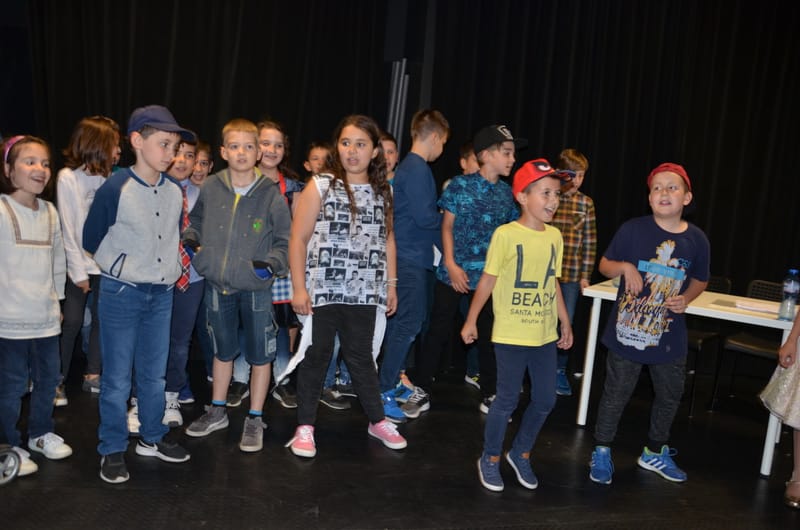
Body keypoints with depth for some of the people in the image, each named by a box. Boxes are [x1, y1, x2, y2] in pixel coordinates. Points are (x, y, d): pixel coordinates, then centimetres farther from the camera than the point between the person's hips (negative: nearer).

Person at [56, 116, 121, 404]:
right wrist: (78, 271, -10)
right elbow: (67, 229, -9)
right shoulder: (68, 177, -8)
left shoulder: (106, 177, 5)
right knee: (71, 323, 1)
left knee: (102, 319, 9)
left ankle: (92, 375, 24)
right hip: (79, 266, -4)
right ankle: (58, 382, 16)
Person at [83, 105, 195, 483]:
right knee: (118, 377, 5)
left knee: (155, 373, 15)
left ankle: (152, 438, 31)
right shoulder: (115, 189, -14)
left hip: (162, 294, 5)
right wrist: (119, 271, 6)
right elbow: (90, 242, -2)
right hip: (121, 294, -5)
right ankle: (112, 450, 20)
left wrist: (172, 269, 11)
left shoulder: (175, 192, 1)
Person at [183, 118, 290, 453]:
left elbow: (285, 240, -3)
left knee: (260, 354, 7)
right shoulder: (210, 188, -2)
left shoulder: (270, 193, -9)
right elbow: (196, 220, 17)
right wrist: (191, 238, -3)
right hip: (217, 285, 3)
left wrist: (273, 263, -20)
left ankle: (255, 419, 25)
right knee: (223, 350, 20)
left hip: (256, 288, -3)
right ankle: (217, 412, 38)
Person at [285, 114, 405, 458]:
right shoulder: (321, 185, -3)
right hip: (322, 290, -2)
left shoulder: (384, 191, 7)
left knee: (361, 357, 13)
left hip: (365, 292, 2)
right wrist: (298, 288, -10)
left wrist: (391, 284, 11)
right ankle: (305, 426, 21)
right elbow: (298, 239, -5)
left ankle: (377, 421, 28)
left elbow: (388, 240, 13)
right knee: (316, 356, 8)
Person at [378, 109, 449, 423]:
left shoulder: (411, 166, 16)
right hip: (411, 258, -10)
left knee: (404, 323, 16)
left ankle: (392, 383, 27)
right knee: (408, 325, -5)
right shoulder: (418, 169, -15)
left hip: (412, 257, 10)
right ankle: (383, 393, 2)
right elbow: (425, 217, -20)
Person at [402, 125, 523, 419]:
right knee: (438, 331, 3)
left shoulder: (507, 193, 5)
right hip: (454, 272, -3)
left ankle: (489, 396, 25)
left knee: (489, 336, 11)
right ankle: (421, 391, 16)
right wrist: (451, 264, -11)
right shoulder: (460, 184, -5)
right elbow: (447, 226, -3)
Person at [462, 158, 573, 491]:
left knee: (546, 399, 12)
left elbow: (553, 283, 14)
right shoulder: (505, 234, -12)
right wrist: (471, 320, -7)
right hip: (511, 335, -6)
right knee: (507, 399, 3)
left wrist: (566, 323, 17)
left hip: (546, 335, 6)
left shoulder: (555, 236, 6)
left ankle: (521, 454, 33)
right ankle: (490, 459, 25)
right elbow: (488, 280, -8)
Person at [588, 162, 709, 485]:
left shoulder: (696, 239, -4)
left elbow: (699, 280, 11)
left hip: (670, 335, 4)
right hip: (627, 330, -3)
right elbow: (604, 265, 0)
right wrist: (624, 266, -21)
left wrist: (686, 299, -8)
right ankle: (602, 451, 27)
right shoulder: (633, 229, -11)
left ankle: (655, 453, 40)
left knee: (669, 397, 18)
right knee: (616, 395, 8)